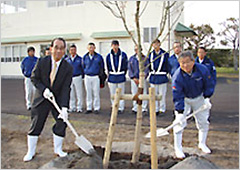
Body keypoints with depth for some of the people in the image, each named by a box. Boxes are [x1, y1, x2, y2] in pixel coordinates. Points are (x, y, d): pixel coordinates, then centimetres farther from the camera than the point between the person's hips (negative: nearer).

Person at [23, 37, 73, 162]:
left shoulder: (68, 68, -15)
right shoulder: (42, 62, -13)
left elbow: (66, 89, -19)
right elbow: (34, 78, -4)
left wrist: (64, 107, -29)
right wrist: (44, 89, -21)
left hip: (58, 99, 1)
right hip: (42, 98, 0)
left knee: (61, 123, 1)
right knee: (36, 125, 5)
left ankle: (58, 149, 23)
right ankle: (30, 152, 22)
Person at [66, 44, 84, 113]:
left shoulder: (79, 59, 1)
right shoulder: (67, 59, 9)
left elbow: (82, 68, 3)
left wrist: (82, 77, -3)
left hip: (77, 78, -3)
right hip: (69, 78, 3)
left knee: (79, 93, 0)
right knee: (71, 94, 8)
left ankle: (79, 108, 8)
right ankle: (72, 107, 18)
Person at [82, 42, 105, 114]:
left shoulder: (99, 56, -1)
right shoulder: (85, 57, 7)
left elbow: (102, 67, 4)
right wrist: (85, 72, 10)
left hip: (96, 77, -3)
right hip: (87, 77, 3)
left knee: (96, 93, 0)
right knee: (88, 93, 7)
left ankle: (96, 108, 10)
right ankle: (89, 108, 15)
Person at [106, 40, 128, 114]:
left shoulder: (123, 55, -1)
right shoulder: (109, 56, 4)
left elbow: (125, 66, 6)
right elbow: (108, 67, 12)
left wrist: (123, 74, 5)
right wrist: (109, 75, 10)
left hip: (121, 77, -2)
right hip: (112, 77, 2)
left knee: (121, 93, 3)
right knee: (113, 94, 6)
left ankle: (121, 108, 12)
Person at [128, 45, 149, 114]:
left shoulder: (145, 58, 4)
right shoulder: (131, 58, 10)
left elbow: (146, 69, 0)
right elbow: (129, 69, 6)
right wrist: (133, 77, -5)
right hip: (134, 79, 2)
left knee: (143, 93, -1)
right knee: (134, 94, 3)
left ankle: (144, 108, 9)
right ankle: (135, 108, 12)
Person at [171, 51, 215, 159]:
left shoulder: (202, 70, -22)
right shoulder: (177, 76, -28)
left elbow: (208, 85, -5)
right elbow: (177, 95, -25)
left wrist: (207, 98, -9)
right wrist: (180, 110, -29)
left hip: (199, 98, 3)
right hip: (184, 99, -3)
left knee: (203, 120, 8)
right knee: (180, 121, -11)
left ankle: (202, 144, 30)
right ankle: (178, 148, 2)